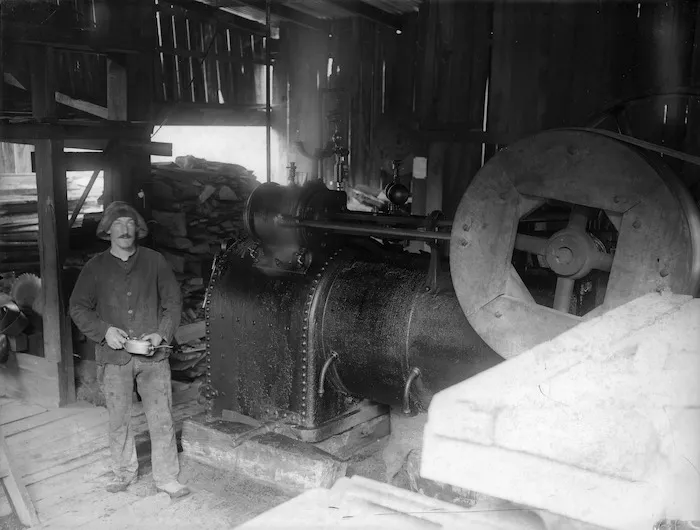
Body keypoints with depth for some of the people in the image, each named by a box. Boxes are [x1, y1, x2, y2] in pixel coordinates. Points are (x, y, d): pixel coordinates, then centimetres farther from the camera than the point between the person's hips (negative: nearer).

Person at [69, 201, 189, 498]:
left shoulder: (154, 262, 3)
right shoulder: (95, 267, 5)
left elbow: (173, 301, 5)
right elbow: (78, 308, 6)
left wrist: (161, 334, -8)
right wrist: (104, 331, -9)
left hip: (153, 355, -1)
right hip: (115, 356, 1)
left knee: (161, 418, 0)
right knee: (118, 420, 8)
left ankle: (167, 478, 11)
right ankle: (124, 473, 28)